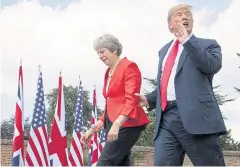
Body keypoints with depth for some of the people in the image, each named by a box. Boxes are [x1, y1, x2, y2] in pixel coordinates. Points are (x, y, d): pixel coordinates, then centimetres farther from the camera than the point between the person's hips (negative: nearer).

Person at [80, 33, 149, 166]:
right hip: (113, 125, 9)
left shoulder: (129, 67, -7)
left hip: (126, 124, -9)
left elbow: (131, 101, -17)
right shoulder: (108, 72, 19)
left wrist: (116, 124, -30)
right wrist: (94, 128, 15)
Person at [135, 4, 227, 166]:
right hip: (166, 118, 5)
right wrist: (149, 99, 13)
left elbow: (213, 66, -12)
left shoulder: (207, 44, 10)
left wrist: (187, 40, -8)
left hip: (196, 116, -5)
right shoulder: (164, 50, 28)